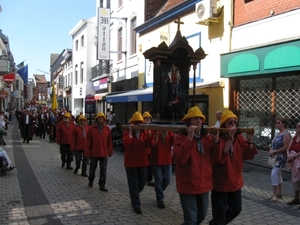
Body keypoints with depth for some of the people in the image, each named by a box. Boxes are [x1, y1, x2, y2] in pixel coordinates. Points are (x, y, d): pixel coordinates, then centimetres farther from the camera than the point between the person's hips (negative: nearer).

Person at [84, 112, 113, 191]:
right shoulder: (91, 128, -8)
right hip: (93, 153, -1)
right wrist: (87, 153, -9)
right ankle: (90, 181, 41)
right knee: (92, 168, 17)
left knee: (103, 170, 2)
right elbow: (88, 142, -8)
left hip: (104, 153, 1)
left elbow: (109, 141, 4)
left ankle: (102, 185, 10)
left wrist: (110, 152, 4)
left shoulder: (107, 129, 0)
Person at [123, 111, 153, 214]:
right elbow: (127, 145, -23)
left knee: (142, 183, 14)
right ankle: (136, 205, 9)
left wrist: (149, 132, -21)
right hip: (131, 162, -4)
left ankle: (134, 196, 43)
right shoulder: (127, 132, -6)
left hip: (143, 162, 4)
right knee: (133, 185, 0)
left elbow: (149, 144, -12)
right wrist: (130, 132, -25)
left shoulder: (145, 132, 3)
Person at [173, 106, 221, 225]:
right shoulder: (180, 137, -12)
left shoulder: (207, 137, 4)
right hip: (188, 186, -6)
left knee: (202, 215, 22)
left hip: (204, 185, 6)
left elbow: (216, 158, -1)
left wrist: (215, 140, -14)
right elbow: (180, 159, -26)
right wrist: (189, 138, -29)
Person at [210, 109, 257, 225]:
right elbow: (219, 159, -31)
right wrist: (229, 140, -34)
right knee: (220, 214, 6)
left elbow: (249, 156, -2)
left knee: (236, 209, 22)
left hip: (235, 182, 7)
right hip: (220, 183, -7)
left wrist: (249, 141, -18)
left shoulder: (239, 137, 1)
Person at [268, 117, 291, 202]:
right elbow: (273, 145, 15)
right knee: (278, 174, 15)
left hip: (281, 157, -9)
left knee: (274, 174, -15)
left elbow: (285, 147, -18)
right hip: (275, 157, 9)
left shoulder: (286, 134, -12)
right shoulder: (278, 134, 14)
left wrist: (274, 152, -17)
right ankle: (279, 193, 26)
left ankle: (274, 194, -11)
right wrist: (271, 151, -5)